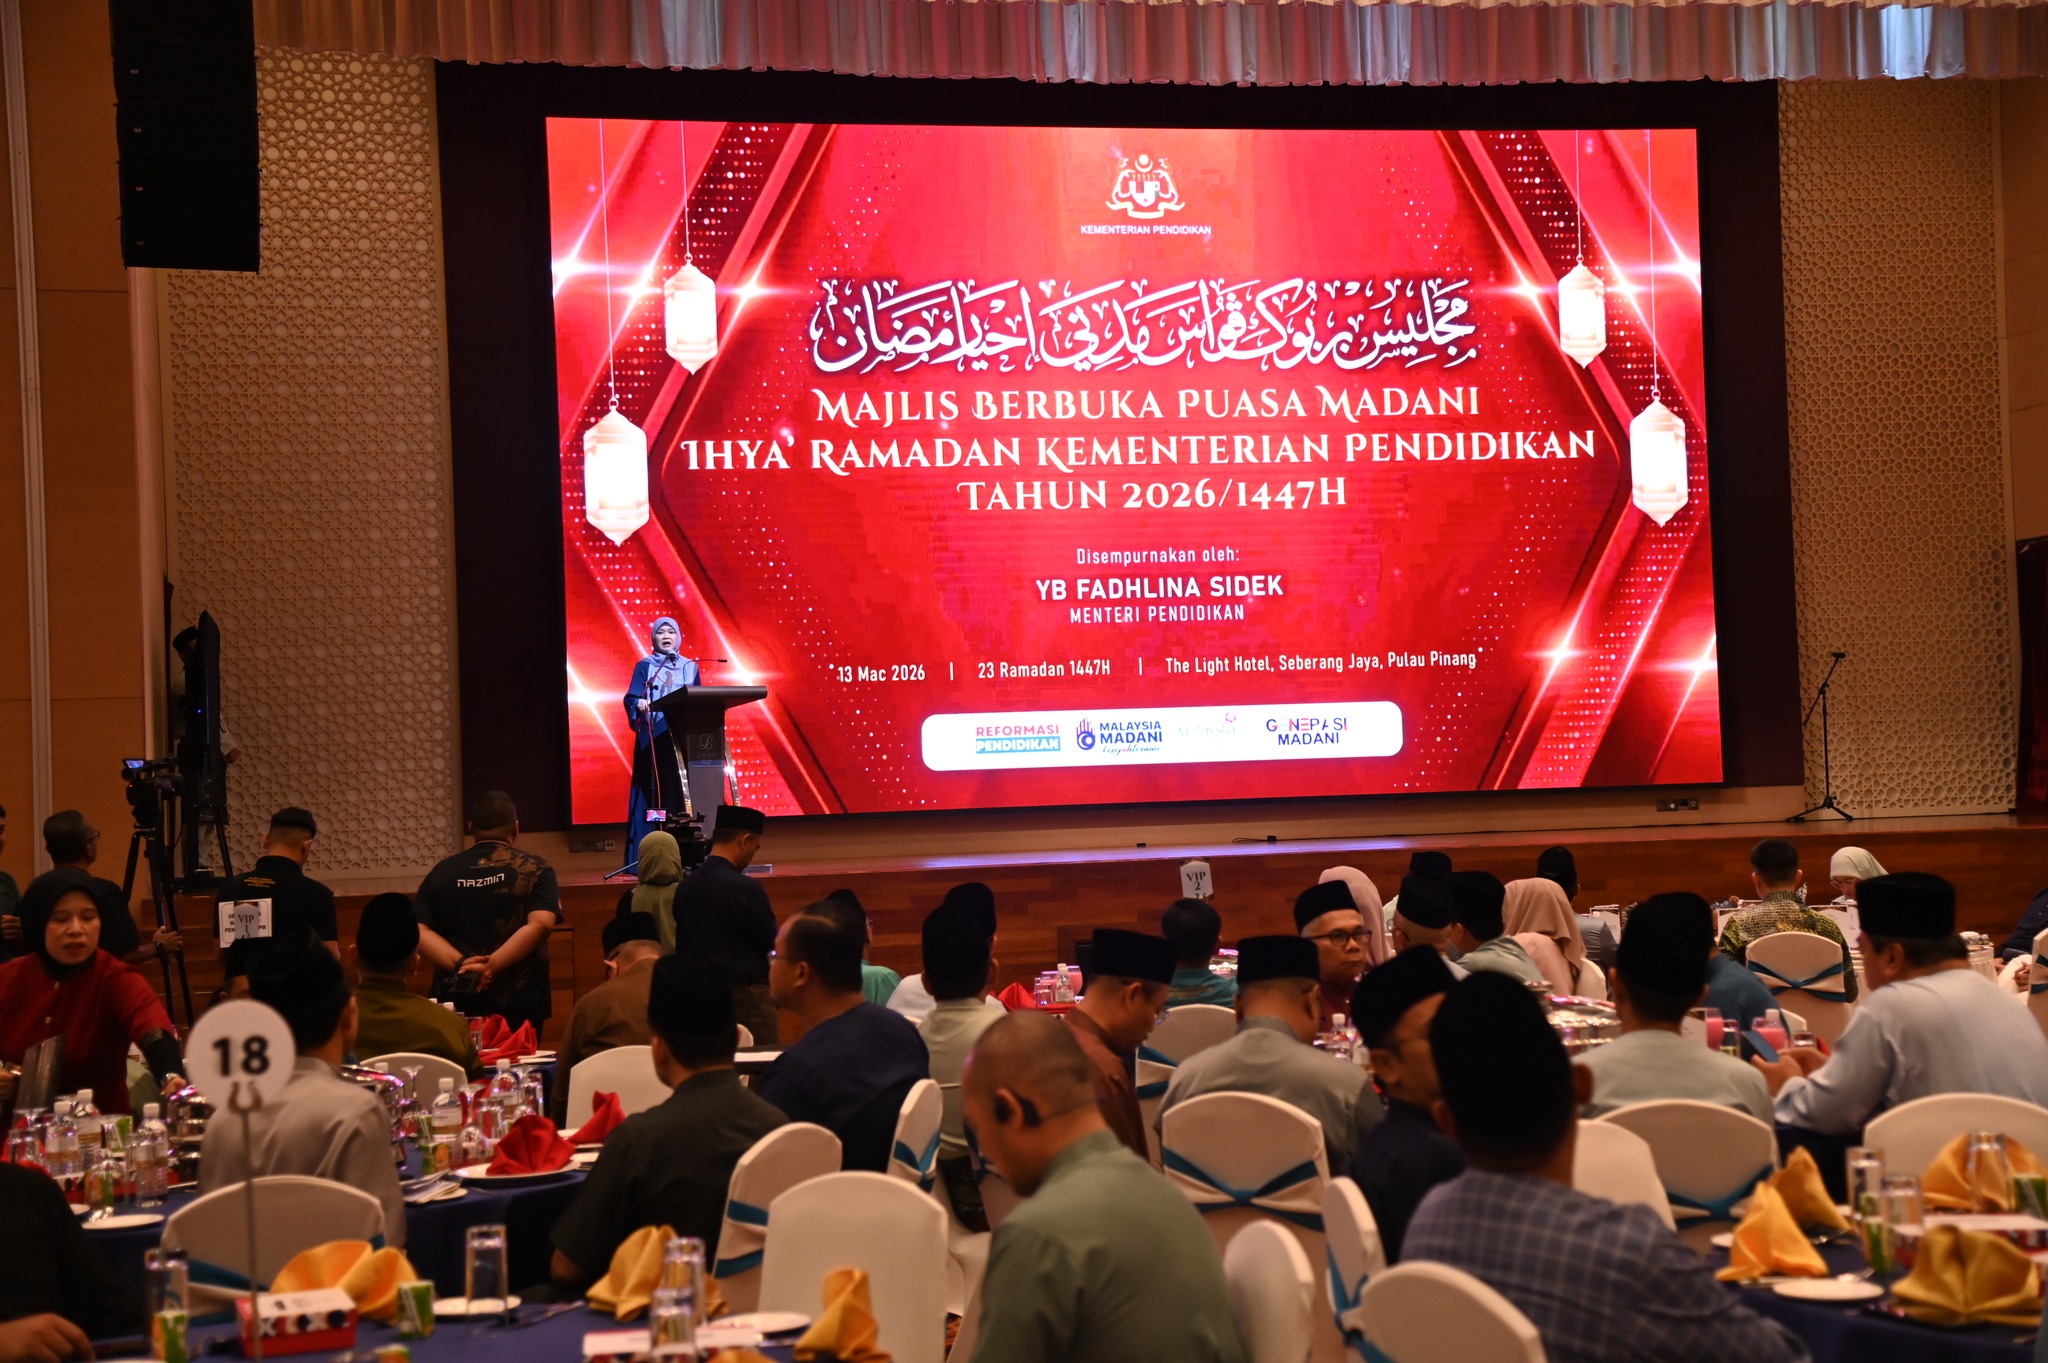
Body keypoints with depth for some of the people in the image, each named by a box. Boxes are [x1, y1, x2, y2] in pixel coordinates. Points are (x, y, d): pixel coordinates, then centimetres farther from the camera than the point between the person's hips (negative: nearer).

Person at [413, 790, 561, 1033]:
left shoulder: (441, 873, 8)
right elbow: (541, 924, -14)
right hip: (518, 1003, -2)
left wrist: (460, 964, -11)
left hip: (455, 1002, 2)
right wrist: (491, 966, -16)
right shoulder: (533, 869, 0)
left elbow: (418, 931, -1)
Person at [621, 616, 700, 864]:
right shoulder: (644, 666, 5)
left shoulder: (690, 667, 15)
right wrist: (639, 703, -26)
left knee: (684, 791, -2)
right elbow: (631, 697, -5)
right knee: (657, 790, -8)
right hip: (654, 738, -3)